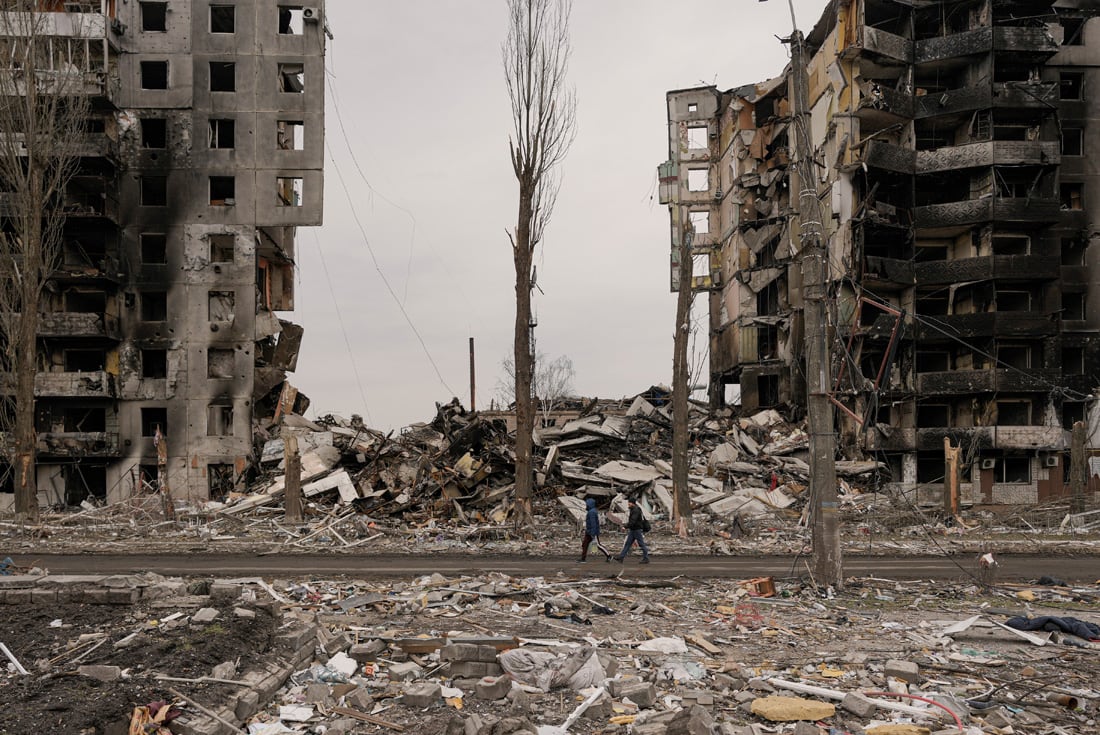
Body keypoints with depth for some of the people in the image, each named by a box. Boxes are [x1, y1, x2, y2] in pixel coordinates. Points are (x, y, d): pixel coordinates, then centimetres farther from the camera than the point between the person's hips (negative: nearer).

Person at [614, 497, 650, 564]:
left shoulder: (636, 510, -18)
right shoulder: (633, 509, 14)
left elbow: (633, 521, -28)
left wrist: (626, 526, -29)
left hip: (637, 530, -10)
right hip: (633, 530, 10)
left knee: (642, 544, -1)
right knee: (627, 543, 5)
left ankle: (646, 559, 7)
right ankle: (621, 558, 2)